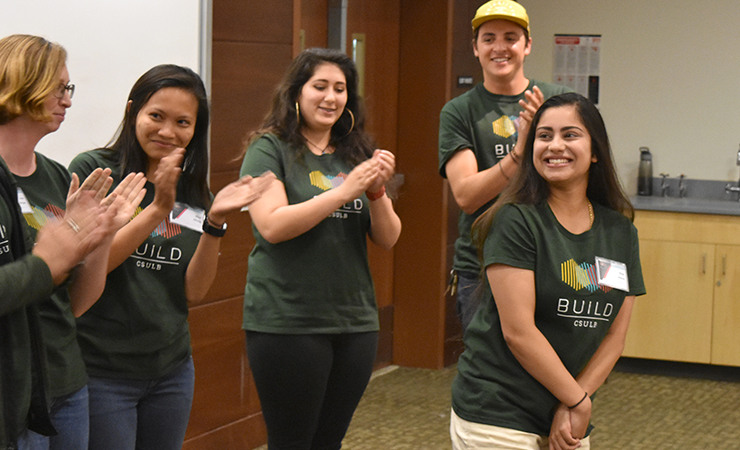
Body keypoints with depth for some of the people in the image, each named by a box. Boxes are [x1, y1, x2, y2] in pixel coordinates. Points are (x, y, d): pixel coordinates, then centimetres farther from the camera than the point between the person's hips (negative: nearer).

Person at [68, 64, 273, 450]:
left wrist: (215, 221, -13)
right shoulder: (93, 170, -6)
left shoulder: (192, 192, 8)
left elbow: (194, 290, 1)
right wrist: (158, 208, -21)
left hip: (172, 370, 5)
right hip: (101, 371, -5)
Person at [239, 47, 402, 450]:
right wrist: (344, 192, -20)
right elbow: (272, 225, -16)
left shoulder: (356, 153, 12)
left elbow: (388, 239, 8)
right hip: (287, 322, -5)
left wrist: (377, 192, -12)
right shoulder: (270, 149, -3)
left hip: (354, 321, 5)